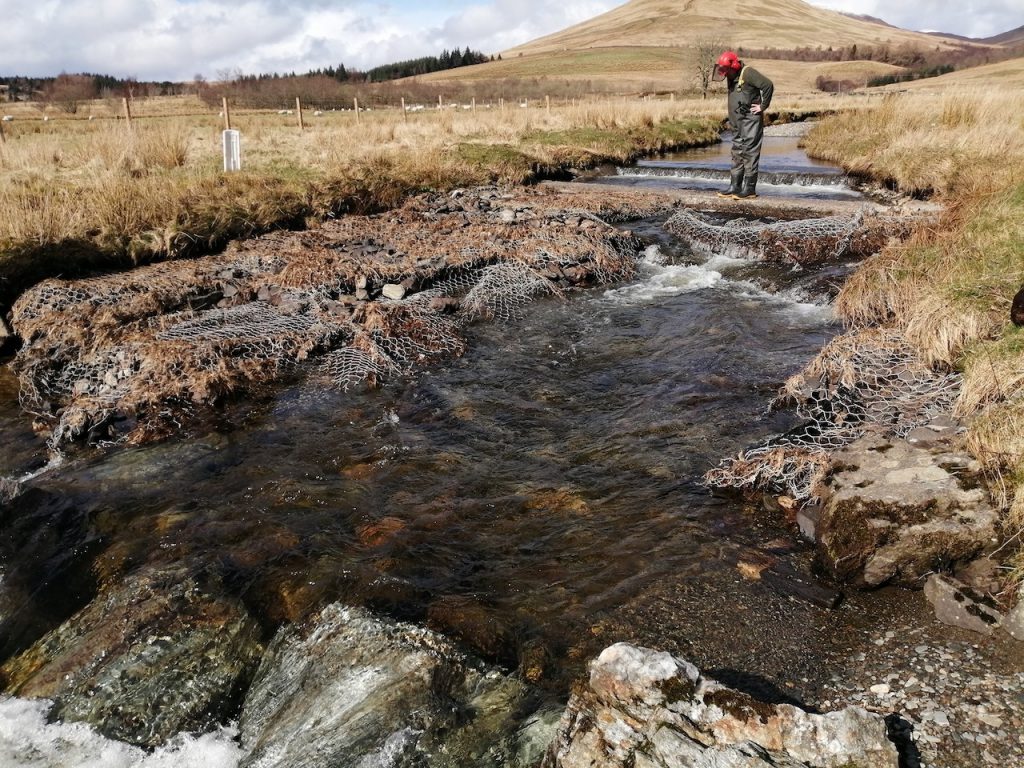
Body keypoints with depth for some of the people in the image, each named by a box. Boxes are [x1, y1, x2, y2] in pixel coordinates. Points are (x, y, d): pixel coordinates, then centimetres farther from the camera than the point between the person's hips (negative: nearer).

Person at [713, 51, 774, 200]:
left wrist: (763, 106, -14)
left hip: (751, 119, -9)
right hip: (737, 122, 9)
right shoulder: (731, 77, 14)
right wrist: (732, 118, 15)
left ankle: (750, 189, -9)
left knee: (750, 152, -9)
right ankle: (735, 186, 14)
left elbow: (768, 85, -20)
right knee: (737, 153, 10)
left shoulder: (747, 73, -13)